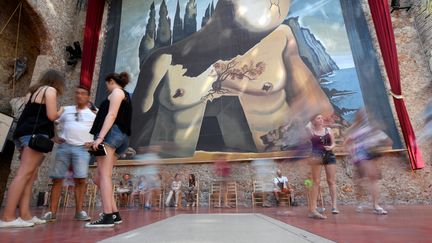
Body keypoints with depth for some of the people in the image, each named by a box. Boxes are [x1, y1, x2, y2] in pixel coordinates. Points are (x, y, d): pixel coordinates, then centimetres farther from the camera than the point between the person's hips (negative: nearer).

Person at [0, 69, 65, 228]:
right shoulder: (50, 90, 1)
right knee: (24, 173, -14)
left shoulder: (33, 91, 26)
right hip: (35, 134, -9)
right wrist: (61, 112, 14)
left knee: (31, 175, 4)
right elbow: (51, 115, -8)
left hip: (24, 133, 9)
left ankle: (25, 215, -1)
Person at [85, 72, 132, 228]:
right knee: (99, 178, 7)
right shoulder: (125, 96, 31)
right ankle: (114, 214, 5)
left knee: (104, 175, -15)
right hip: (121, 137, 9)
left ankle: (107, 216, -18)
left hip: (111, 133, -9)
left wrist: (100, 137, -20)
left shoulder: (116, 92, 4)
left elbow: (111, 115, -12)